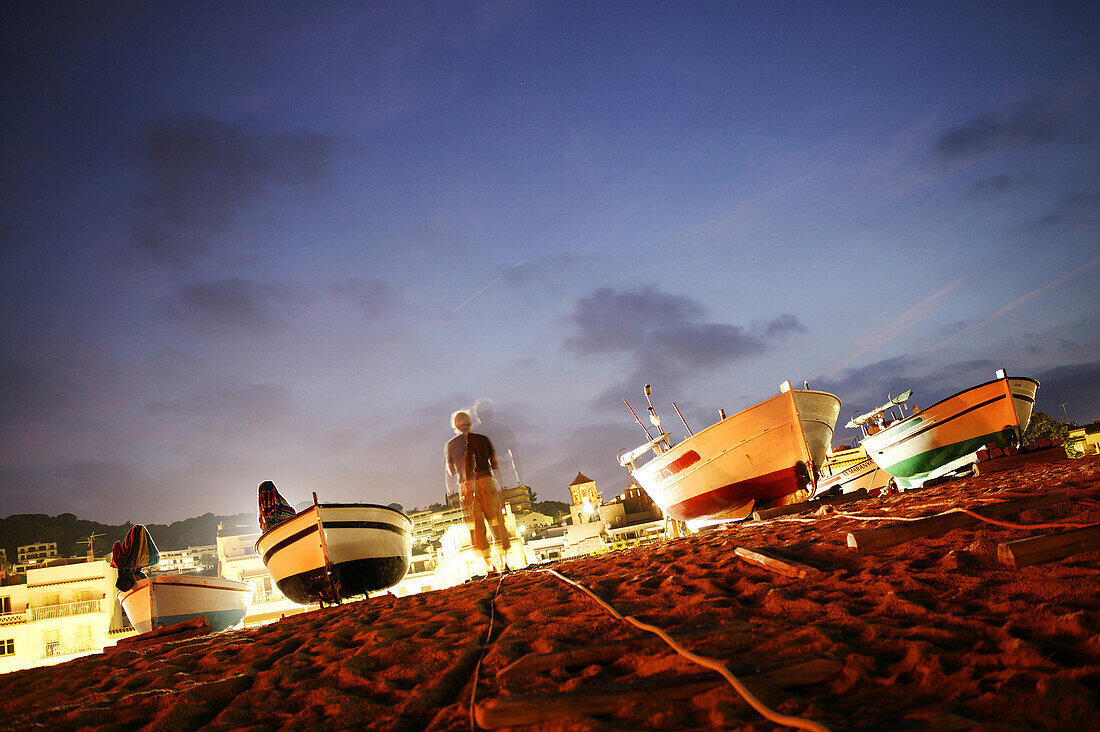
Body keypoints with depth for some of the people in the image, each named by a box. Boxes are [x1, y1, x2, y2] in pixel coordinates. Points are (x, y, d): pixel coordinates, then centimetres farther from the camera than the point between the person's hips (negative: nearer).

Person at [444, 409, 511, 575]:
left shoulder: (450, 445, 7)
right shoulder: (483, 439, 6)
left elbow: (450, 471, 10)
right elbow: (494, 464, 7)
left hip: (465, 486, 0)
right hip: (486, 481, 0)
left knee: (476, 526, 4)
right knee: (496, 521, 7)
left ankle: (489, 564, 1)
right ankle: (503, 561, 5)